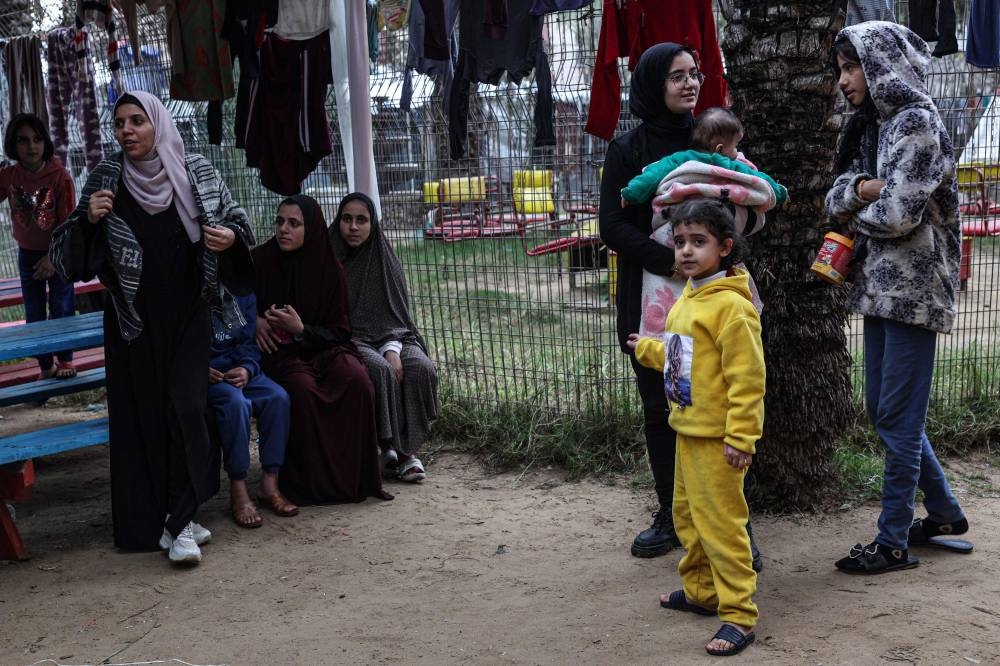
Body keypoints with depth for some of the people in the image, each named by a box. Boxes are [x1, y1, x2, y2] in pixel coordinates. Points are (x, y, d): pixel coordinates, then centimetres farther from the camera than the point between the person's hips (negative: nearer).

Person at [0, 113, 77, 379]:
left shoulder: (60, 176, -18)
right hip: (27, 254, 3)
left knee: (62, 308, 3)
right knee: (34, 314, 8)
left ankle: (65, 360, 20)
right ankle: (45, 365, 20)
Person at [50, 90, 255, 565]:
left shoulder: (197, 172, -1)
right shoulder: (105, 179, 0)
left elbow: (236, 220, 10)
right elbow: (71, 253, 4)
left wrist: (232, 236, -12)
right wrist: (88, 219, -16)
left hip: (187, 316, 0)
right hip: (133, 321, 1)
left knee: (185, 407, -9)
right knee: (141, 414, 2)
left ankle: (179, 523, -4)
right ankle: (149, 521, 13)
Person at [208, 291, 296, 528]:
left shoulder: (244, 294, 9)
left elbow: (249, 344, 10)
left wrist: (247, 369, -10)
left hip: (237, 369, 5)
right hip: (200, 372, -5)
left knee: (278, 396, -21)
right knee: (235, 400, -34)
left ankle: (269, 484, -15)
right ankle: (238, 490, -26)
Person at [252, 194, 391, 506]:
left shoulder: (329, 267, -1)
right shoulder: (261, 260, -3)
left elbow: (340, 330, 1)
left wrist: (301, 329, -17)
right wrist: (255, 320, -10)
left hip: (323, 347, 1)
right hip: (280, 351, -1)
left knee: (356, 380, -30)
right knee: (302, 388, -34)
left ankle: (356, 477, -18)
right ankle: (306, 482, -20)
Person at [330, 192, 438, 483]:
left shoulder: (387, 261, 8)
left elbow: (398, 314, 5)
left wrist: (392, 350, -16)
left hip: (389, 337, 3)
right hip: (348, 339, -3)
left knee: (421, 367, -27)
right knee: (380, 370, -33)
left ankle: (408, 448, -19)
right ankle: (392, 448, -22)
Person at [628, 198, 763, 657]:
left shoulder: (731, 306, -19)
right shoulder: (687, 300, 10)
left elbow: (748, 377, -21)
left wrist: (741, 437, -22)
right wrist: (646, 349, 32)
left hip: (717, 437, -10)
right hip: (688, 429, 10)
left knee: (720, 524, -4)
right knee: (687, 516, 20)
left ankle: (738, 614, 5)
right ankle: (701, 591, 36)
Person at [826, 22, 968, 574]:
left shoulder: (917, 121, -12)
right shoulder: (872, 127, 15)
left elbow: (897, 214, -21)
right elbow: (834, 201, 9)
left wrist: (855, 215, -2)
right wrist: (860, 188, -12)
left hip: (913, 285, -9)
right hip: (879, 283, 9)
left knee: (898, 417, -3)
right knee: (881, 409, 14)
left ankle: (893, 543, 6)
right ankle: (944, 512, 29)